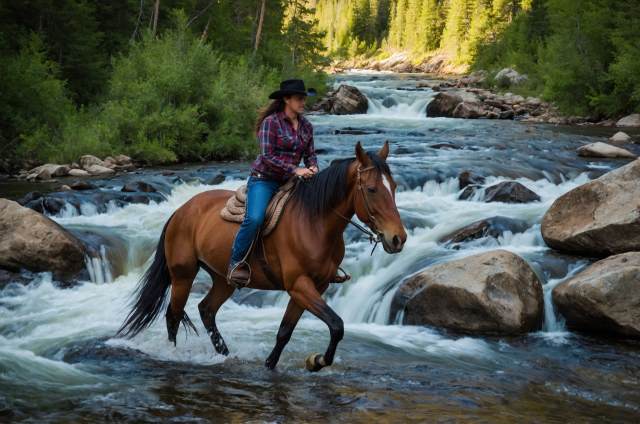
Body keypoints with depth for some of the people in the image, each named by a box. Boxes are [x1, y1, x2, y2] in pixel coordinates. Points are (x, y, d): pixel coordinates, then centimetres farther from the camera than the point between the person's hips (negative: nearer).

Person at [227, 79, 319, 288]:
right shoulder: (271, 122, -11)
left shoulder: (306, 126, 8)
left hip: (288, 182, 7)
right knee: (254, 219, -30)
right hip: (264, 179, -7)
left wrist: (312, 167, -9)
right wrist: (295, 170, -23)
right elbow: (267, 156, -17)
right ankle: (236, 262, -13)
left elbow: (310, 154, 14)